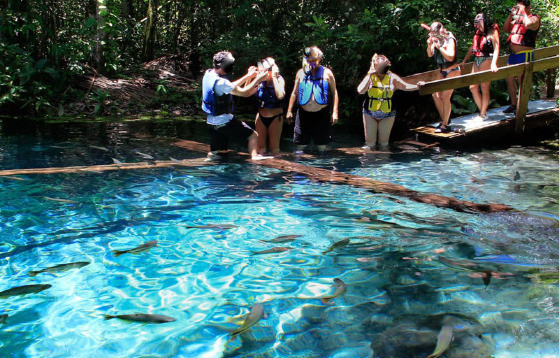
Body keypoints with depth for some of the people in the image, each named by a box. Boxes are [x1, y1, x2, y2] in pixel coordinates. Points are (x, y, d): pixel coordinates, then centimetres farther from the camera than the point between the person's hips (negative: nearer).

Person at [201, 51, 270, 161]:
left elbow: (231, 87, 15)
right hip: (224, 121, -9)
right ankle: (254, 156, -10)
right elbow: (243, 92, -17)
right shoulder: (221, 82, -24)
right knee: (253, 135, -2)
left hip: (212, 121, 9)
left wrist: (248, 76, 13)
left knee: (214, 153, 16)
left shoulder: (209, 73, 4)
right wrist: (258, 79, -8)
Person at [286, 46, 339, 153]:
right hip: (304, 113, 1)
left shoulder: (327, 73, 4)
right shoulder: (301, 73, 9)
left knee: (322, 145, 5)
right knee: (300, 144, 2)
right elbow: (295, 93, 14)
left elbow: (334, 93, 4)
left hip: (321, 114, -1)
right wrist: (289, 111, 8)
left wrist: (335, 112, -5)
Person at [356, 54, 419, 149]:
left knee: (384, 143, 6)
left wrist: (418, 86, -14)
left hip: (387, 114, 1)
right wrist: (369, 75, -15)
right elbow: (360, 91, -16)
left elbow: (406, 86, 3)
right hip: (370, 114, 0)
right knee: (370, 143, 0)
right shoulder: (370, 77, -2)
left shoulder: (392, 78, 0)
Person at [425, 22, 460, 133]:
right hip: (442, 71, 8)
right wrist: (429, 45, -12)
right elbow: (430, 55, 8)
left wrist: (439, 46, -32)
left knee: (445, 97, -11)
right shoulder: (436, 39, 1)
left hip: (452, 70, -8)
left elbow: (451, 57, -27)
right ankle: (445, 120, 20)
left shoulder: (449, 40, -18)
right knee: (436, 95, 4)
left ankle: (445, 125, -3)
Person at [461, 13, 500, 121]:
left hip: (486, 60, -8)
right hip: (476, 61, 8)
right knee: (473, 87, 4)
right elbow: (472, 47, 23)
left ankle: (483, 114, 3)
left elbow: (496, 48, -13)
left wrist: (494, 64, -25)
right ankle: (482, 111, 15)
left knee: (484, 88, -4)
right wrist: (464, 61, 21)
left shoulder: (492, 31, -5)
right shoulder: (478, 32, 16)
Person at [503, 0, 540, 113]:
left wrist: (523, 12, -15)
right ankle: (513, 105, 19)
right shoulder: (517, 18, 16)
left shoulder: (534, 18, -5)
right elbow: (505, 29, 14)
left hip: (524, 54, -8)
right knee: (509, 79, 9)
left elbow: (528, 24, -28)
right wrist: (511, 15, 5)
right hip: (513, 54, 8)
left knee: (522, 81, -4)